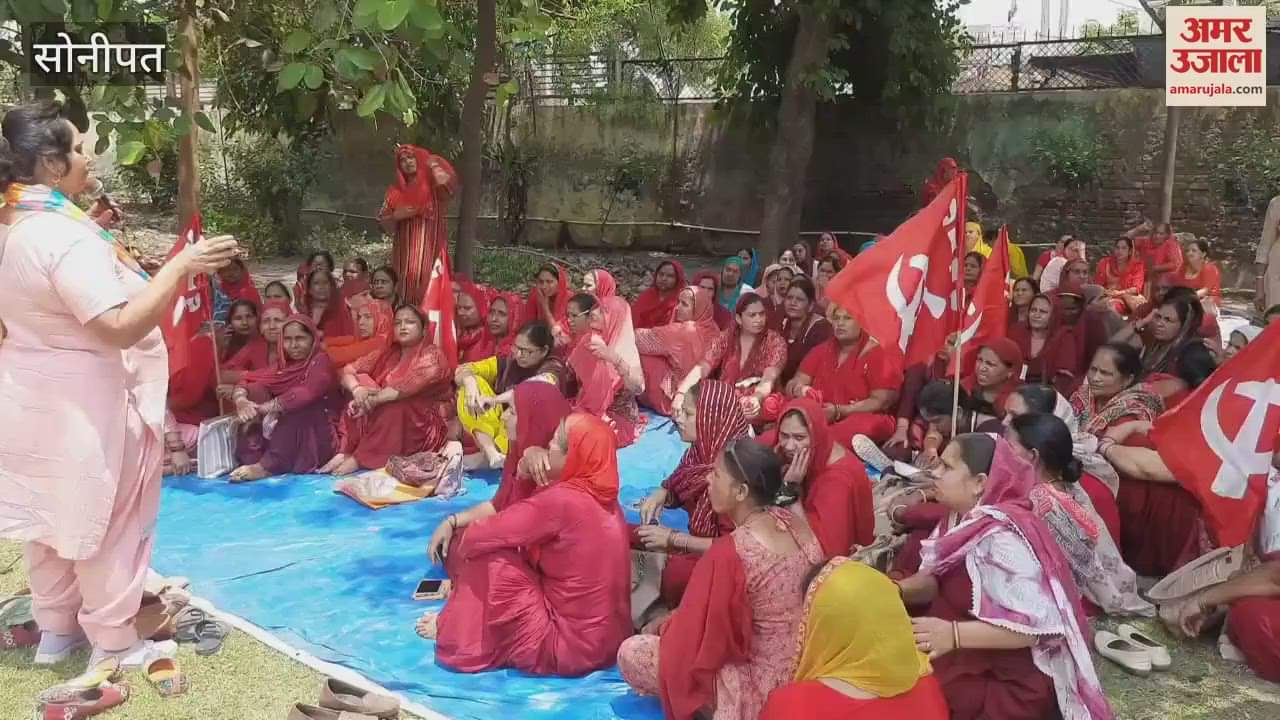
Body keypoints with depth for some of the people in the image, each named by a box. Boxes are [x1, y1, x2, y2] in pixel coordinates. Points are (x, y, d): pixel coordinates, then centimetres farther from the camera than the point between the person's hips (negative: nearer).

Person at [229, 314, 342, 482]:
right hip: (285, 434, 6)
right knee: (255, 390, -5)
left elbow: (307, 394, -27)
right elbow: (248, 379, 2)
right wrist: (241, 399, -21)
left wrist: (265, 408, -26)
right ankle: (253, 459, -20)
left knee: (296, 405, -31)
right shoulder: (285, 365, 10)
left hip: (317, 437, -6)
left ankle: (268, 466, -34)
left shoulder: (321, 361, -9)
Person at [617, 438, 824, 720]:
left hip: (760, 688, -8)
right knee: (670, 627, 23)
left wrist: (664, 625, 6)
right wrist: (674, 618, 13)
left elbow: (691, 637, -16)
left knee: (629, 653, 3)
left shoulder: (729, 552, -27)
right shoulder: (794, 524, -3)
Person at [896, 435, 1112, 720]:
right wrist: (895, 590, -15)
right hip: (969, 660, 8)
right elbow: (935, 579, 5)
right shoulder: (962, 519, 1)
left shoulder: (1004, 538, -27)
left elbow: (1036, 622, -31)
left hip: (1009, 684, -8)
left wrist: (953, 635, -37)